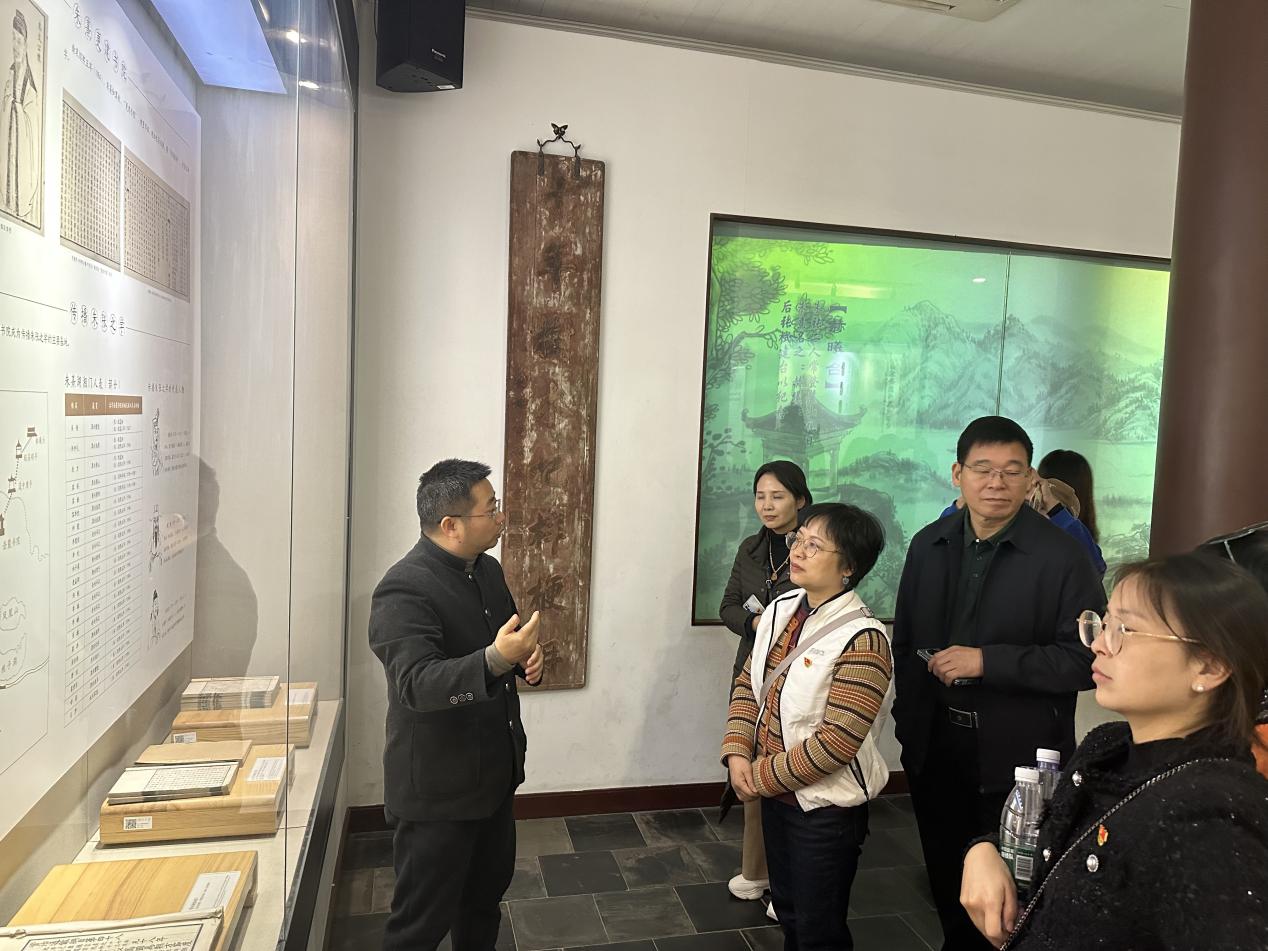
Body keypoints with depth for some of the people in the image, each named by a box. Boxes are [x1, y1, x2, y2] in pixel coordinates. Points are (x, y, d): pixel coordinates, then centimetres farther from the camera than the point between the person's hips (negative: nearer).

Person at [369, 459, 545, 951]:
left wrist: (528, 655, -7)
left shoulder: (488, 569, 5)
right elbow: (417, 685, -32)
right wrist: (496, 659, -46)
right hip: (438, 790, -8)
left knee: (487, 895, 26)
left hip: (494, 774, 8)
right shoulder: (404, 591, -23)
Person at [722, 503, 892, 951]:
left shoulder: (862, 640, -25)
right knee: (787, 909, 25)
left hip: (826, 806, -7)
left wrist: (762, 777, -17)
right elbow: (748, 685, 6)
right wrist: (738, 755, -8)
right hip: (776, 793, 7)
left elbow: (838, 741, -26)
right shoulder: (781, 609, -1)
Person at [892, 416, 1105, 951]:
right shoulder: (928, 545, 2)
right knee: (946, 883, 21)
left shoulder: (1061, 556, -14)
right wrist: (907, 721, 8)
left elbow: (1089, 658, -16)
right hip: (935, 748, 5)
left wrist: (988, 661, -21)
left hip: (1018, 759, -4)